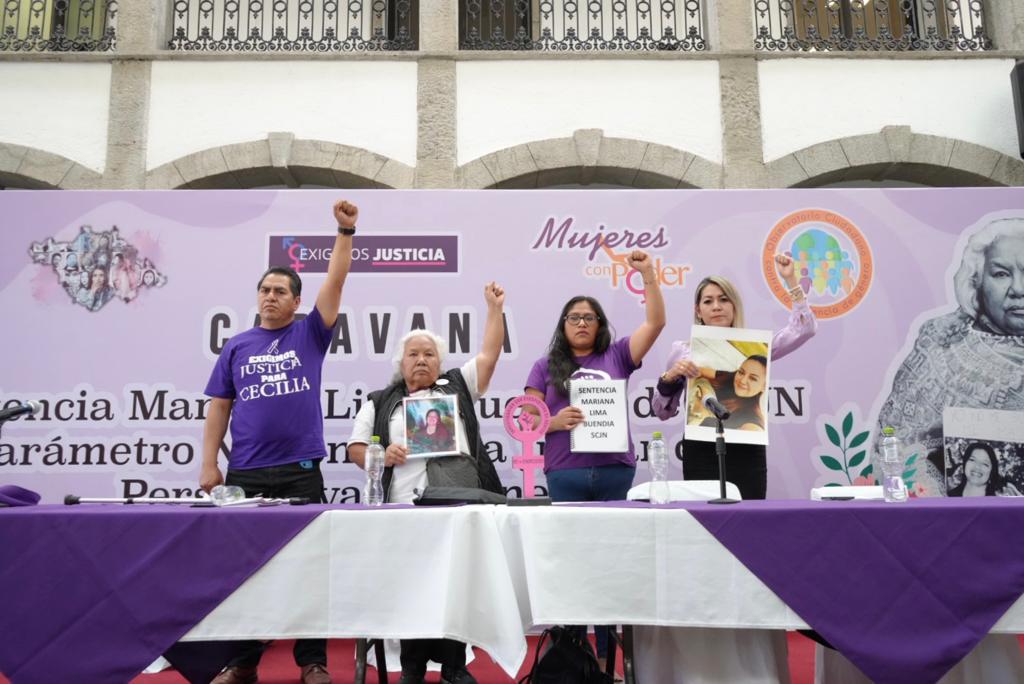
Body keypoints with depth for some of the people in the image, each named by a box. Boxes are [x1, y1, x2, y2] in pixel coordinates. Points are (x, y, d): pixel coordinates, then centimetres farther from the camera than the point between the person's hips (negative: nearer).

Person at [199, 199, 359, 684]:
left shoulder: (310, 336, 4)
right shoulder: (237, 347, 9)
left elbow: (335, 283, -6)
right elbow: (219, 407, 8)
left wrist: (346, 231, -14)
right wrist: (209, 465, 1)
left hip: (301, 471, -2)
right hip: (245, 473, 2)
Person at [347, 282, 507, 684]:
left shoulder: (458, 387, 19)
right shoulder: (380, 402, 18)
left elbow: (489, 354, 12)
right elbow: (356, 449, 14)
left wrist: (495, 308, 9)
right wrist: (382, 455, -6)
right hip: (406, 507, 0)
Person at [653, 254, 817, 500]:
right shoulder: (683, 350, 5)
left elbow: (805, 329, -1)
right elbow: (662, 412, 8)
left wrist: (791, 280, -2)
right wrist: (670, 377, -11)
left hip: (746, 453, 1)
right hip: (700, 454, -1)